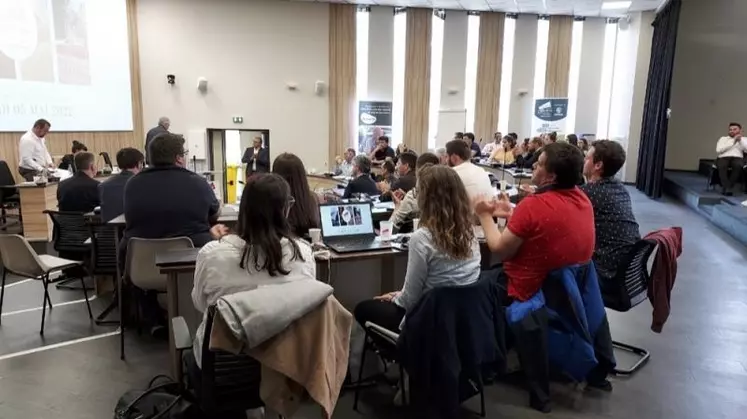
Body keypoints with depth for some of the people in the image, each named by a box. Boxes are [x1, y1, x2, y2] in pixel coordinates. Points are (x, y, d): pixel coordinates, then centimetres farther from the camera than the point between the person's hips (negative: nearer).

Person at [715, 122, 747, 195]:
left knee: (738, 165, -37)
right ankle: (727, 187, -40)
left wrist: (740, 140, -4)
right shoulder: (723, 139, 20)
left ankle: (726, 187, -34)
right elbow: (718, 150, 1)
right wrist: (732, 142, 0)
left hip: (737, 158, 0)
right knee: (721, 165, -38)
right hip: (723, 157, 0)